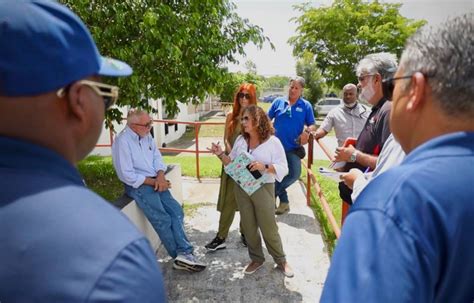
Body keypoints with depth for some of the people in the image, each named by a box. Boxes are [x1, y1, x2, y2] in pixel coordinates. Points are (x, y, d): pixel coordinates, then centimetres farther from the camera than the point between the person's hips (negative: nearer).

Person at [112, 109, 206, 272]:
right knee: (163, 219, -14)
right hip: (138, 185, -8)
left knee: (176, 211, -6)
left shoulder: (146, 136, 8)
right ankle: (182, 255, 2)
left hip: (155, 181, 8)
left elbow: (157, 157, 8)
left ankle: (184, 254, -8)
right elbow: (127, 175, -19)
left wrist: (160, 177, -12)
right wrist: (154, 182, -15)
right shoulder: (122, 141, -16)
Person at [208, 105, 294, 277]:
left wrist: (265, 167, -27)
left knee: (268, 227, 3)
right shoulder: (240, 140, 6)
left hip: (263, 188, -5)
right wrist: (220, 154, -8)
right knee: (248, 226, 13)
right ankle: (256, 259, 31)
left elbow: (283, 168, -12)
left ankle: (281, 261, 24)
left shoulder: (273, 141, -9)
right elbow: (231, 163, 9)